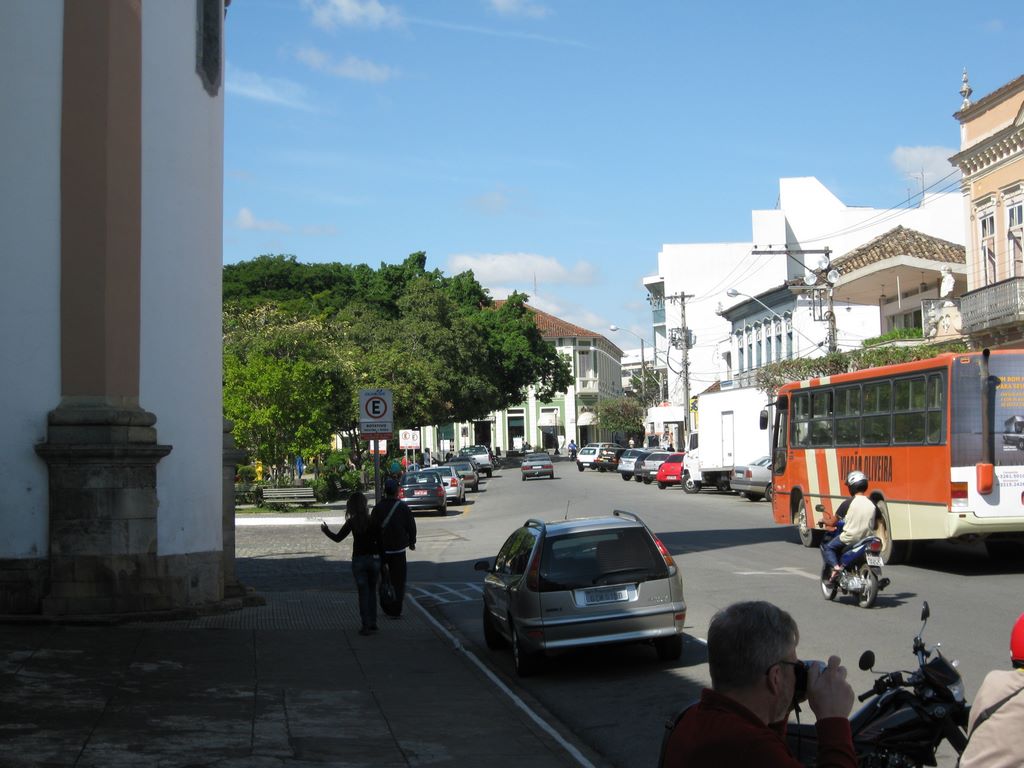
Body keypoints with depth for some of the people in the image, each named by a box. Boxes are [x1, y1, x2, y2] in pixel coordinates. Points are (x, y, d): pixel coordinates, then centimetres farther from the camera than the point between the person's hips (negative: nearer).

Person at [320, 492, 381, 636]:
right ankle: (373, 623, 17)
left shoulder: (352, 522, -7)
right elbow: (380, 542, -1)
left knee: (363, 592, 4)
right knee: (372, 591, 16)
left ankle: (366, 625, 1)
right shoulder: (373, 521, -2)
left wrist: (326, 531, 15)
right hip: (374, 559, 2)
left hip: (359, 560, -2)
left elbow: (338, 538, -4)